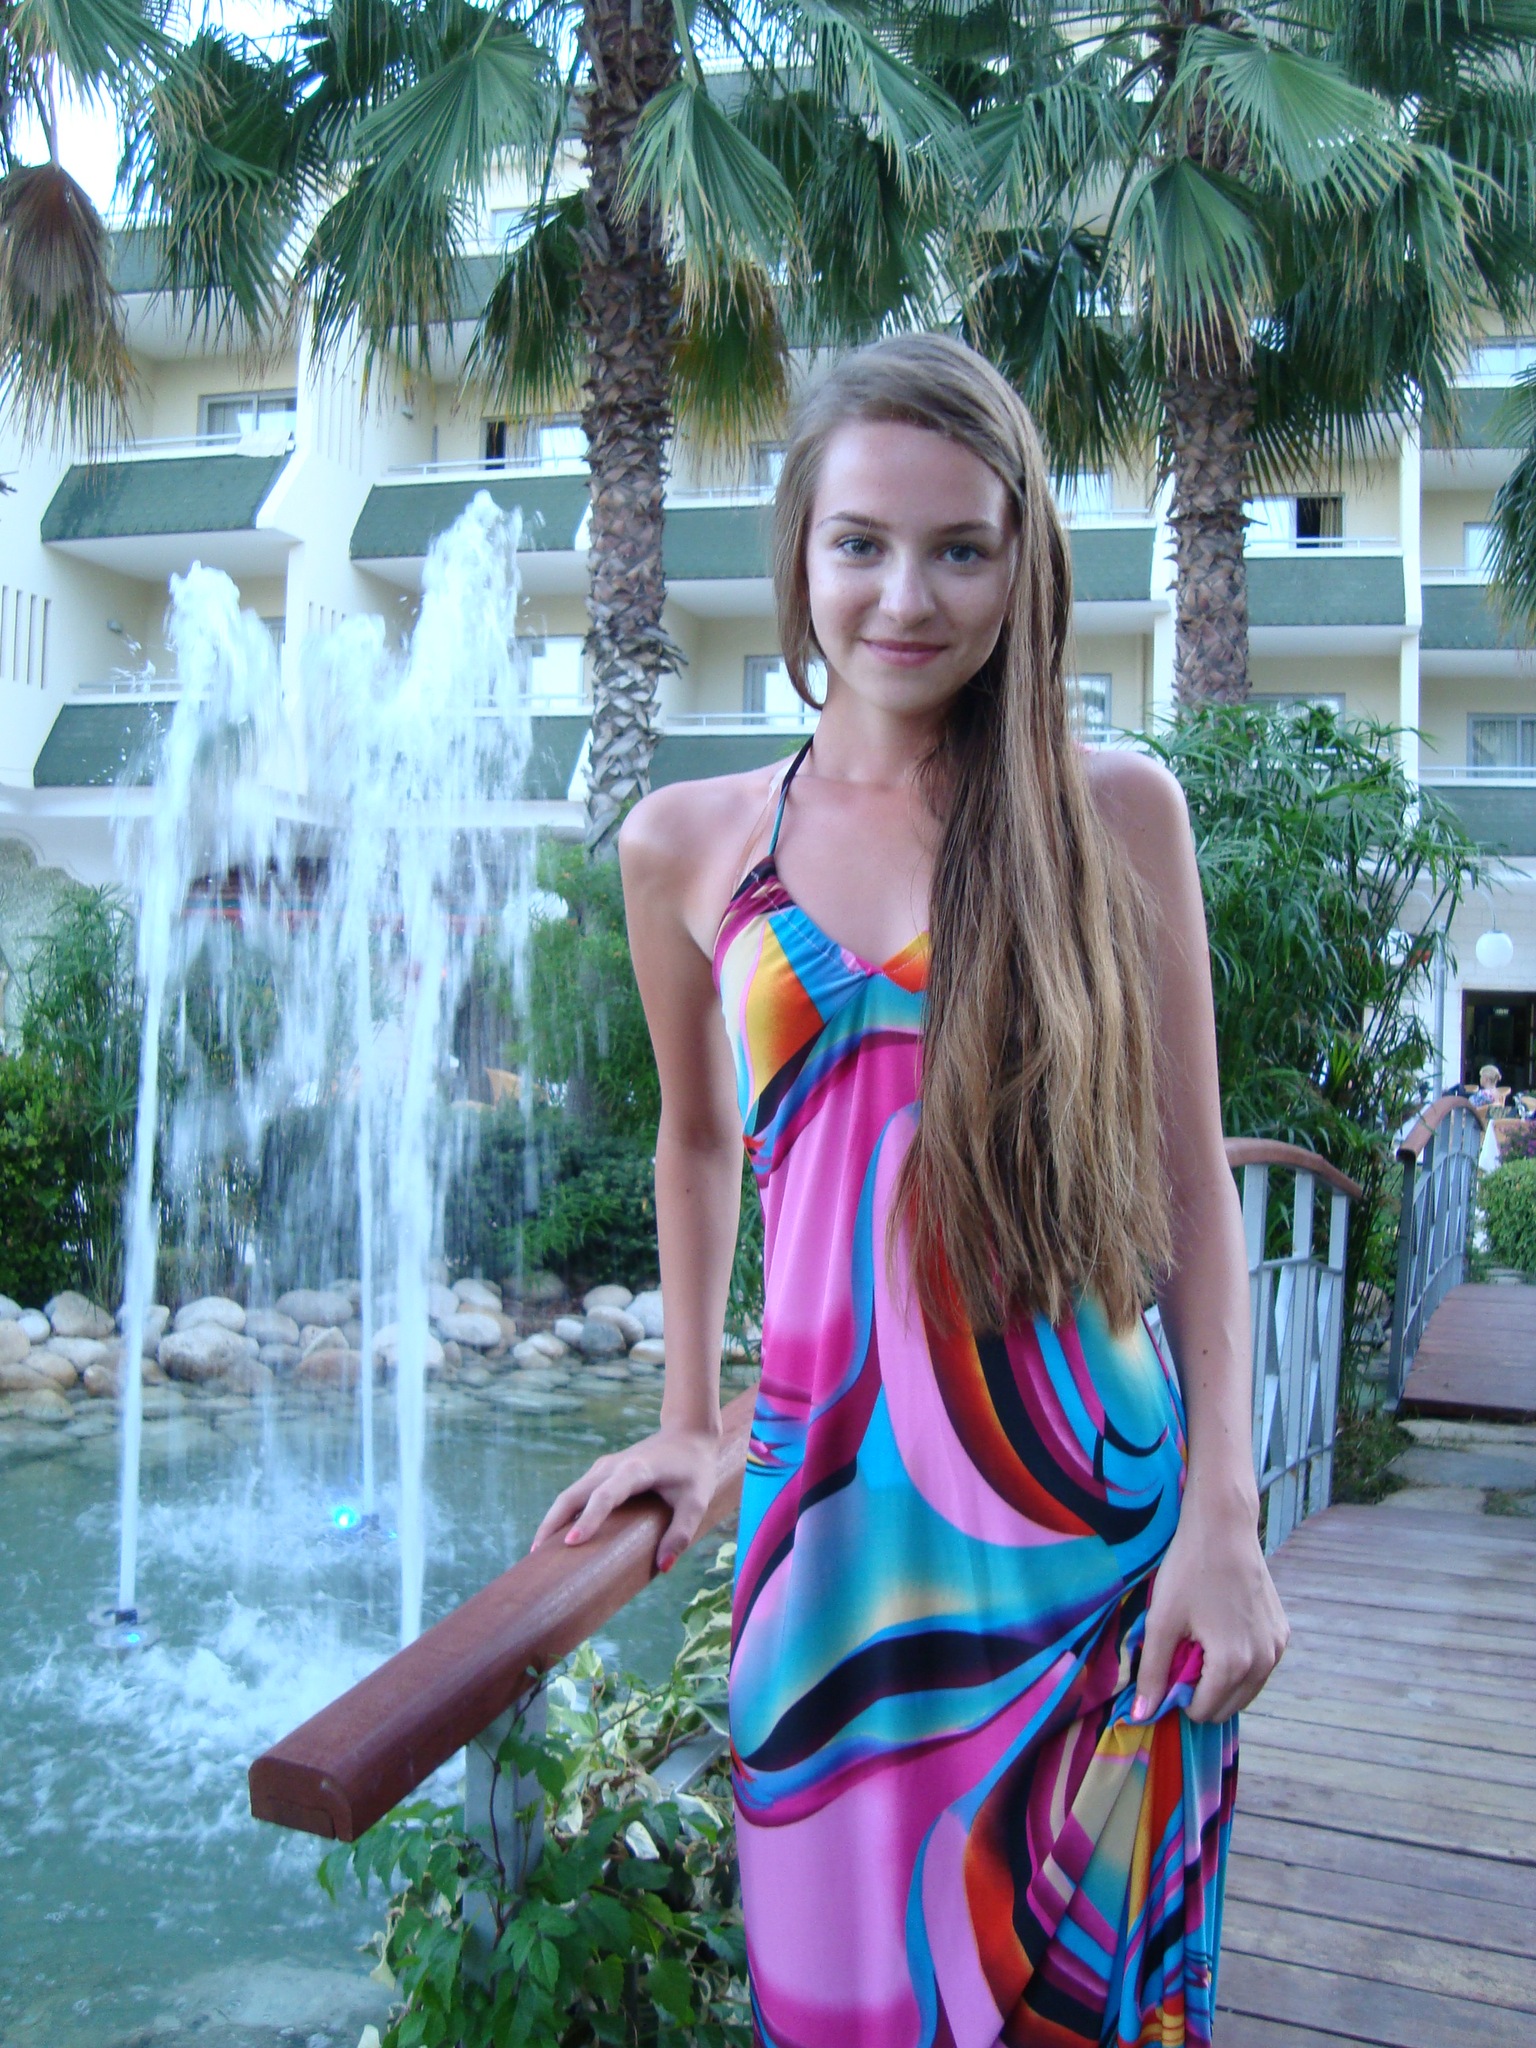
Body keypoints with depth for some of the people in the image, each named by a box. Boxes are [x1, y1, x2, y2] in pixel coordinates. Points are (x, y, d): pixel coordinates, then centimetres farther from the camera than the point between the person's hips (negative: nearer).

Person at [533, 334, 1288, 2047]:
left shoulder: (1115, 815, -2)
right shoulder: (689, 846, 3)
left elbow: (1193, 1184, 0)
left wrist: (1222, 1514, -6)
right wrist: (686, 1427, 16)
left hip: (1095, 1514, -1)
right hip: (831, 1507, 2)